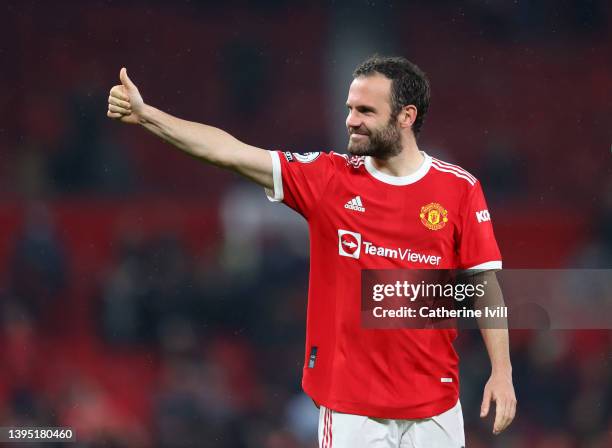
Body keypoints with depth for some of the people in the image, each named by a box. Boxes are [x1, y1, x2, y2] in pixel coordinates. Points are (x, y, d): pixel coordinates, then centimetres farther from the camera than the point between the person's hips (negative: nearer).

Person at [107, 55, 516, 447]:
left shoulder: (460, 189, -2)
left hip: (433, 405, 0)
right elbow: (229, 152, -4)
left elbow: (486, 282, 1)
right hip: (349, 403, 1)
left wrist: (502, 371, -5)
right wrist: (145, 114, -11)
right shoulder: (327, 178, 0)